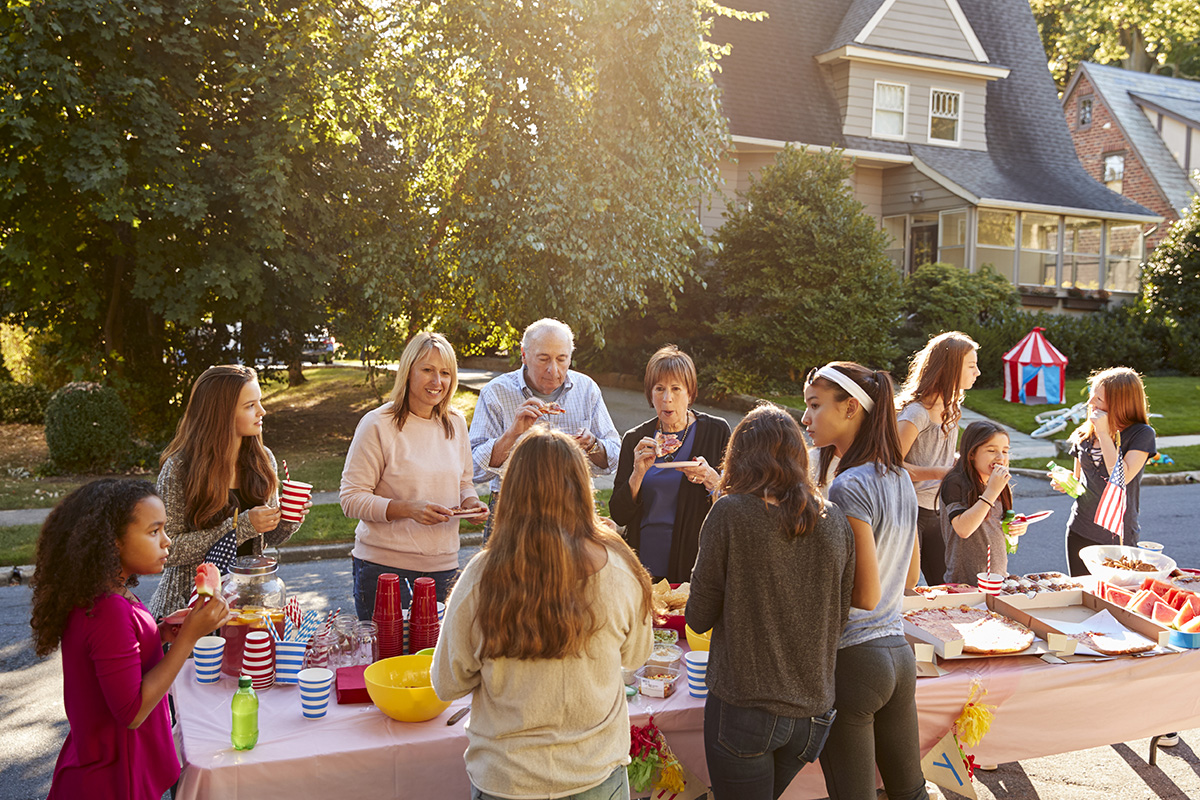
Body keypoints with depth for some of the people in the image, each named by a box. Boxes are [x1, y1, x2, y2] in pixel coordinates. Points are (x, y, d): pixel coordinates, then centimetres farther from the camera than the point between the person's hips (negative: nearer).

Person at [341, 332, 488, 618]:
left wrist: (470, 502, -2)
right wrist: (408, 509, -23)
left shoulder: (456, 423, 8)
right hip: (384, 567, -4)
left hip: (443, 566, 5)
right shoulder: (378, 425, -9)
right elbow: (351, 499, -10)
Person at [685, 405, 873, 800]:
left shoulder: (730, 513, -13)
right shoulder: (834, 522, 0)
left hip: (744, 710, -5)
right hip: (813, 710, 5)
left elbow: (699, 618, -7)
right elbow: (838, 620, 10)